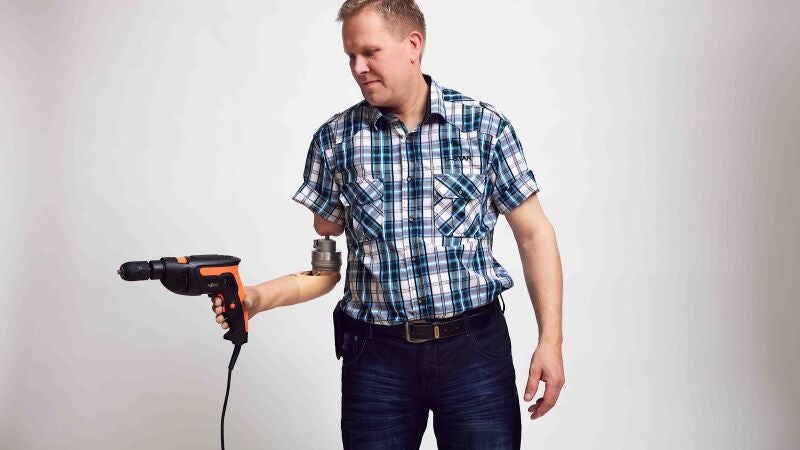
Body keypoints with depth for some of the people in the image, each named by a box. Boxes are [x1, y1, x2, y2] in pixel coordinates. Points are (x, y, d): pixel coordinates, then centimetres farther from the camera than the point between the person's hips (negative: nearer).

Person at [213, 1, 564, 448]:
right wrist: (258, 297, -6)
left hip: (475, 348, -1)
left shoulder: (484, 125, -1)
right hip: (377, 356, 1)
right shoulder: (335, 140, 2)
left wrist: (551, 339, -3)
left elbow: (533, 233, 2)